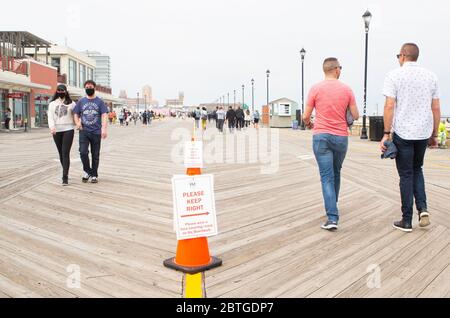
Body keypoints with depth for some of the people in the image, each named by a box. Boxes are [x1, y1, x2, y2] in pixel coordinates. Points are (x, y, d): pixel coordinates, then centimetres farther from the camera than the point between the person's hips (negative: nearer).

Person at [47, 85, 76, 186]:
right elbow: (50, 117, 0)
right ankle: (65, 172, 28)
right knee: (61, 153, 12)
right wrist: (51, 127, -16)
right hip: (56, 131, 3)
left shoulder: (71, 103, 5)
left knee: (65, 153, -12)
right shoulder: (52, 104, 11)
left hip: (68, 130, -3)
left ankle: (65, 177, -14)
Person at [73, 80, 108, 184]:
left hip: (96, 132, -1)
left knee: (95, 155, 6)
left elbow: (104, 116, -4)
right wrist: (77, 123, -6)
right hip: (84, 132, 1)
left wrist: (104, 128, -17)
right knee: (83, 152, -13)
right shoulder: (81, 101, 10)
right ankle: (87, 171, 9)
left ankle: (94, 175, 18)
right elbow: (76, 114, 15)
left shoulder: (99, 101, 4)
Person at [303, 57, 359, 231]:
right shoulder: (347, 89, 0)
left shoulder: (315, 89, -4)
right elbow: (356, 116, 3)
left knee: (327, 177, -2)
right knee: (336, 173, 22)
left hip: (321, 137, -2)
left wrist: (309, 124, 18)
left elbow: (306, 116, -4)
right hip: (341, 137, 2)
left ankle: (332, 217, -11)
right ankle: (332, 207, 37)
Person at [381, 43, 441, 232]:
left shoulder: (394, 75, -5)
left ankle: (407, 221, 10)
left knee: (406, 175, 5)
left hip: (402, 133, -3)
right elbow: (436, 108, 7)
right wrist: (434, 135, 15)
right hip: (423, 133, 4)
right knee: (417, 169, 23)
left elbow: (389, 106, -13)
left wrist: (386, 134, -9)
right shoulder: (430, 76, 7)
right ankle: (422, 208, 7)